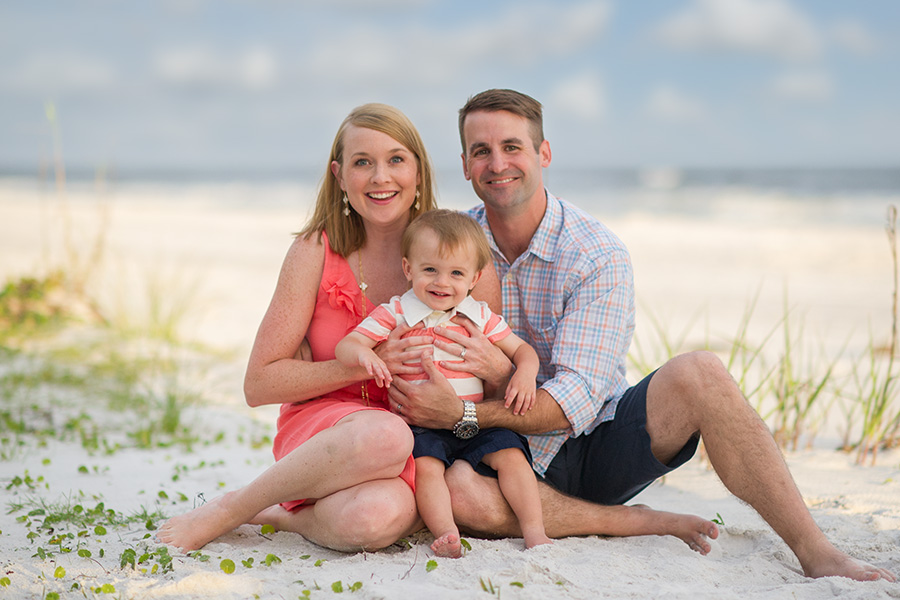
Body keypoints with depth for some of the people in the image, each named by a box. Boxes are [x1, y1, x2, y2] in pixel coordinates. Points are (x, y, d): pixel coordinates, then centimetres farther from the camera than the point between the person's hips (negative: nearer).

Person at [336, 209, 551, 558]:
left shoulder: (481, 317, 9)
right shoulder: (394, 314, 0)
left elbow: (521, 349, 15)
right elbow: (345, 346, -7)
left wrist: (525, 373, -9)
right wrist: (363, 354, -32)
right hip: (420, 425, -2)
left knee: (510, 454, -15)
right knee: (425, 464, -28)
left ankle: (534, 530, -10)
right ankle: (446, 533, -31)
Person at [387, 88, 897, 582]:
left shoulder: (599, 255, -10)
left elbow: (577, 401, -19)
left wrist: (462, 414, -33)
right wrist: (504, 374, -26)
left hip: (601, 443, -1)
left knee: (698, 373, -28)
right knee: (452, 488, -35)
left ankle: (816, 552, -21)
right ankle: (650, 523, -20)